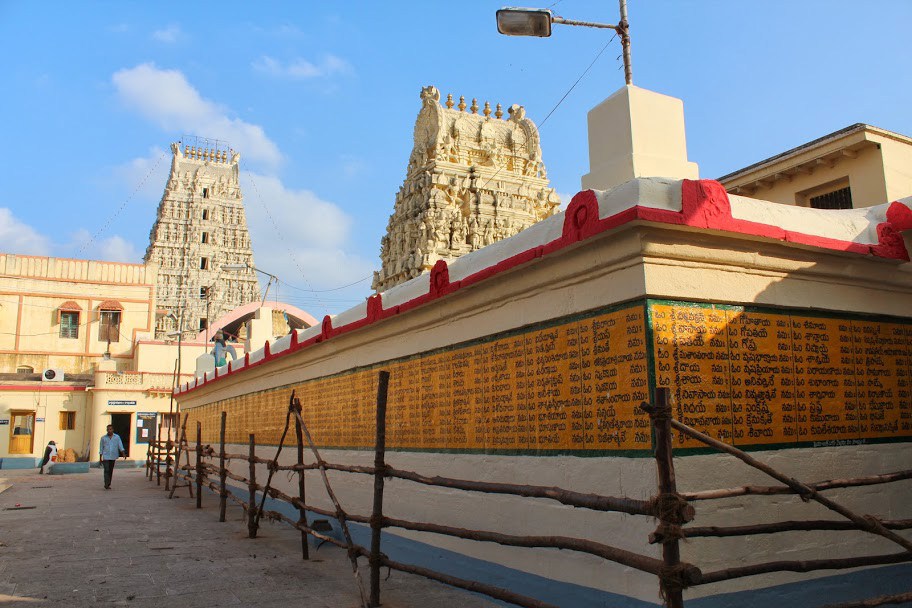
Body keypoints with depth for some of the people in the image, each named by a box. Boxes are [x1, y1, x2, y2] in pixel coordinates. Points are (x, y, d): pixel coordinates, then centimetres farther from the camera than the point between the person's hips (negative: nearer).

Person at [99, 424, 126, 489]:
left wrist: (123, 454, -19)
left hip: (113, 457, 2)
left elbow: (120, 446, -4)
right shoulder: (103, 438, 2)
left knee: (110, 471, 9)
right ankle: (106, 485, -12)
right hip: (105, 457, -2)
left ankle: (108, 484, 19)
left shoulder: (117, 437, 2)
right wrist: (100, 458, 4)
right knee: (106, 470, -12)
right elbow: (101, 448, 6)